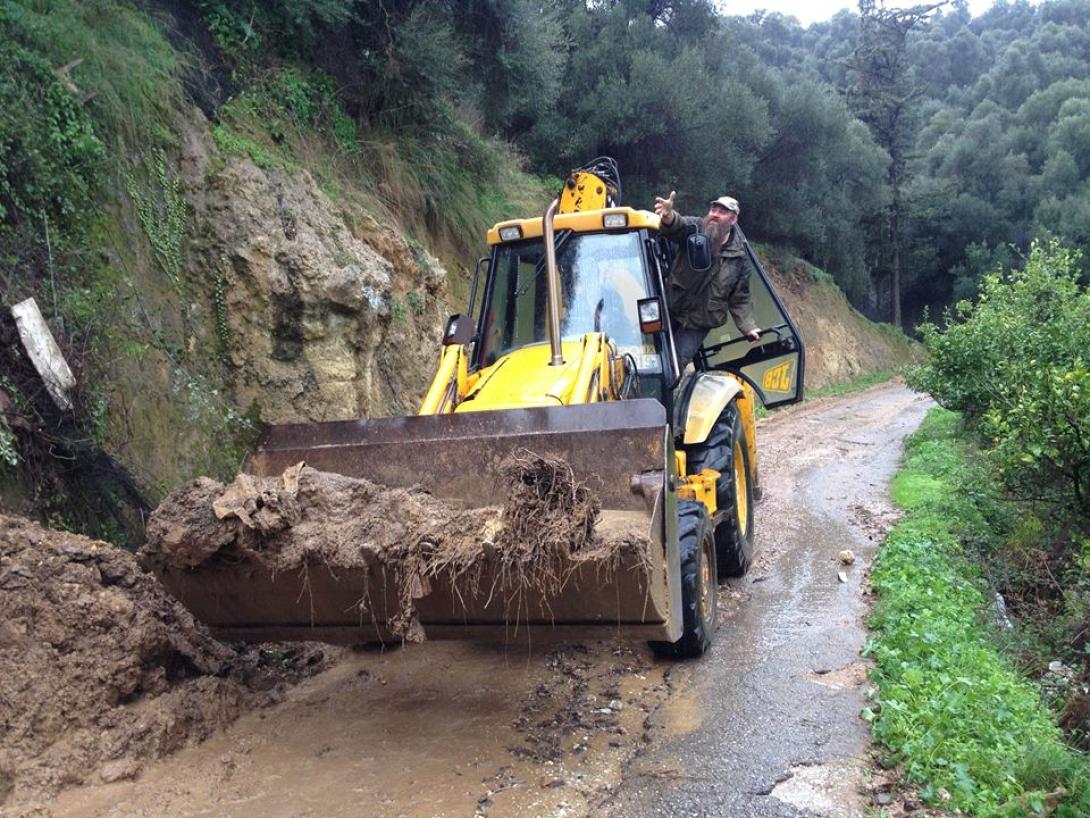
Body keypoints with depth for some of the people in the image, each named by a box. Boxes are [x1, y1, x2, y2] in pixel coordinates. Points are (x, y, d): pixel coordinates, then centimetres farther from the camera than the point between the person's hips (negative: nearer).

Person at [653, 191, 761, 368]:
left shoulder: (739, 257, -5)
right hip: (670, 311, 1)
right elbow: (679, 226, -35)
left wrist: (748, 327, -8)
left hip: (698, 324, 0)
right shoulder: (695, 229, -10)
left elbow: (740, 299, 2)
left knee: (676, 362, -7)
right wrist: (669, 217, -60)